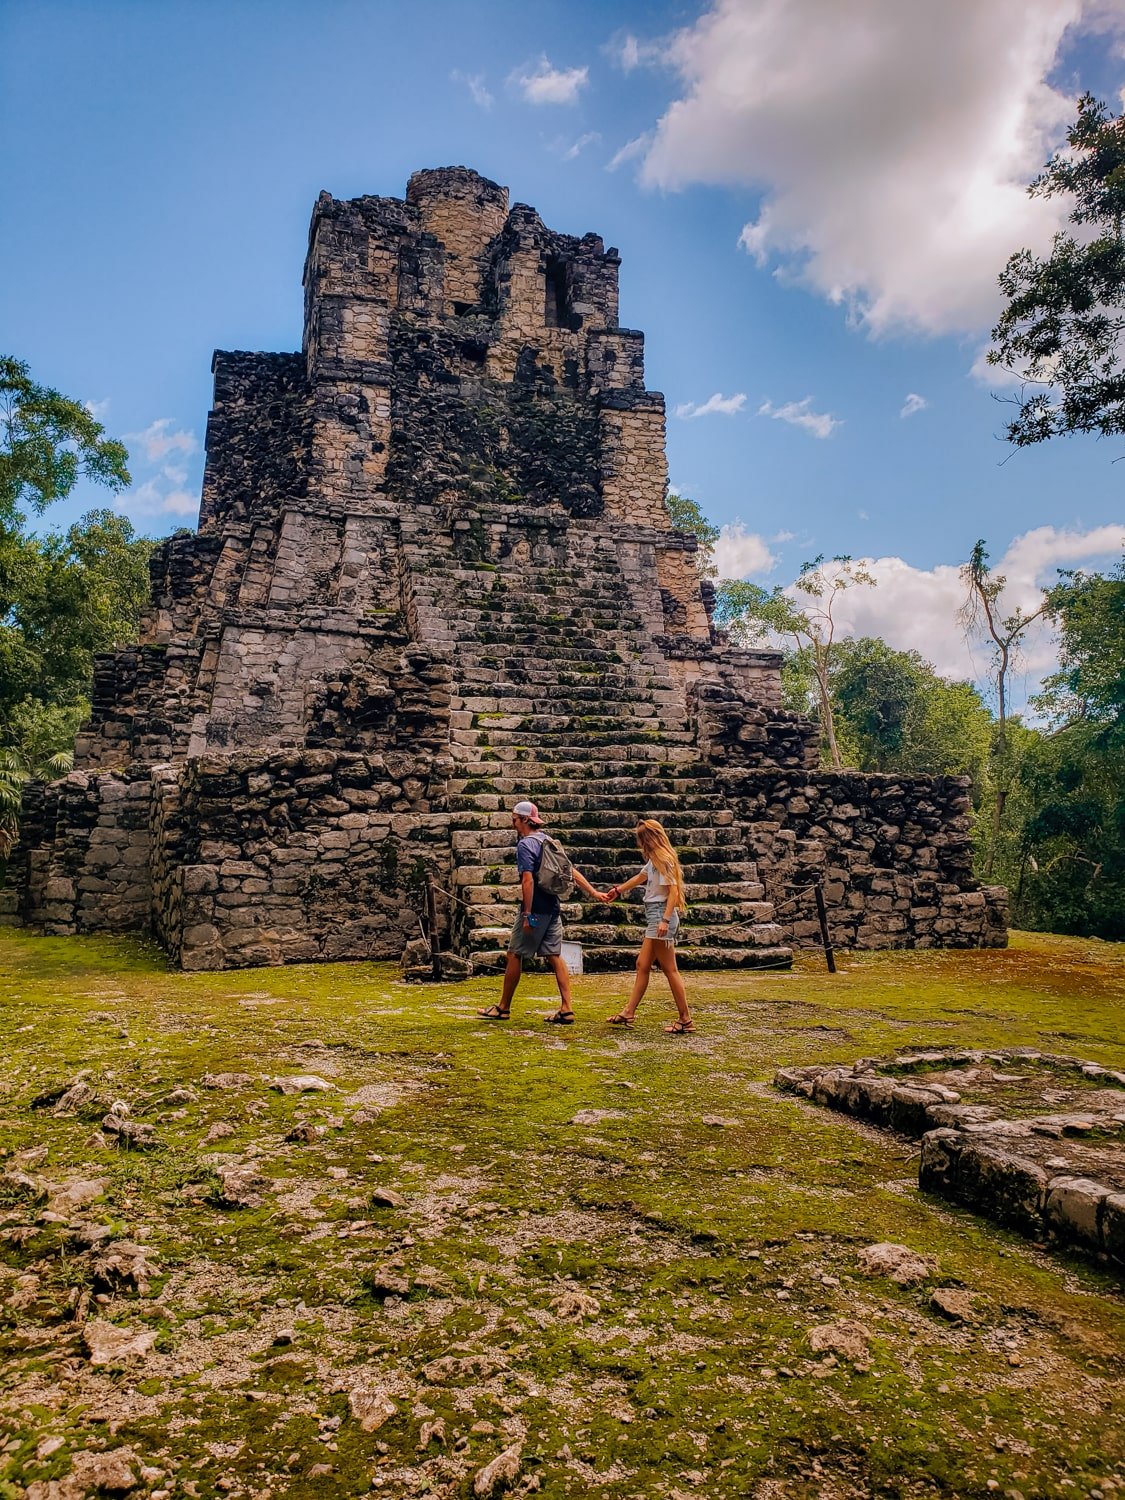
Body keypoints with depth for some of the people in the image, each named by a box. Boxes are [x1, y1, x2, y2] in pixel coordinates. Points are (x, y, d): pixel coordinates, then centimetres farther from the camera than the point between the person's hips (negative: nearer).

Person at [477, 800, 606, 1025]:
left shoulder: (525, 844, -12)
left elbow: (528, 880, -20)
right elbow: (572, 871, 15)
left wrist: (527, 914, -21)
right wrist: (594, 893, 18)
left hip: (536, 908, -8)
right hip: (553, 908, 8)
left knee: (514, 955, 4)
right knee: (555, 956, 7)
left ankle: (503, 1008, 14)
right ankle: (566, 1010, 2)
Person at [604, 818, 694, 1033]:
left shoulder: (663, 860, -12)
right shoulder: (654, 861, 17)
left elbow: (673, 891, -18)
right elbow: (640, 878, 33)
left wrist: (665, 920, -25)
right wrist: (618, 890, 47)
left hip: (661, 915, -10)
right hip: (654, 916, 10)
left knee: (669, 969, -5)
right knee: (642, 965, 11)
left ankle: (686, 1020, 1)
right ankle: (628, 1013, 16)